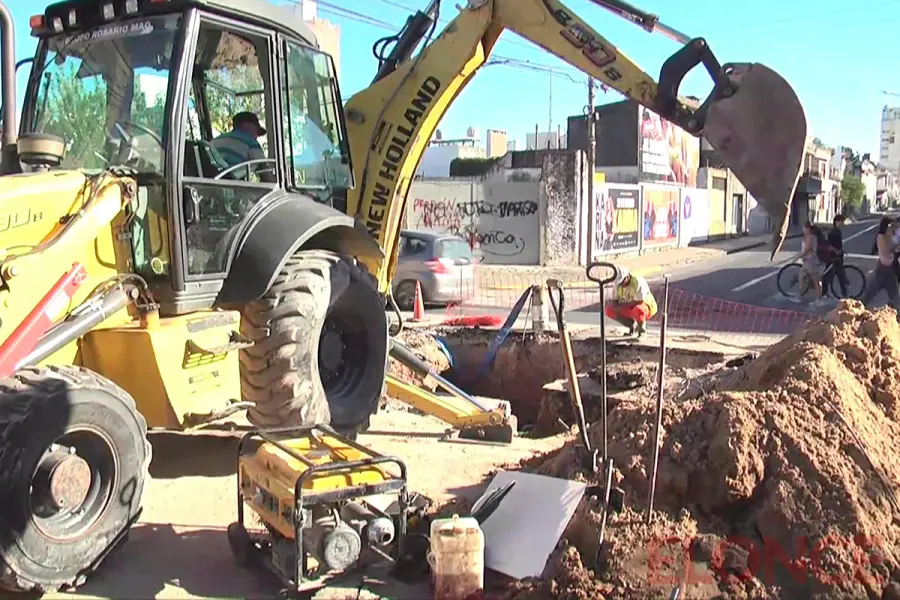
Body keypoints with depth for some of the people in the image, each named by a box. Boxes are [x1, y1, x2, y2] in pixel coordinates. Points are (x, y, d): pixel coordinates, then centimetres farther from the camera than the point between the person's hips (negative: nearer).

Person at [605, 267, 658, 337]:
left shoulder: (638, 282, -28)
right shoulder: (618, 283, -8)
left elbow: (639, 302, -31)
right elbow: (615, 300, -2)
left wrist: (623, 306, -30)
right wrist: (617, 309, -24)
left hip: (646, 308, -7)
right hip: (631, 309, 7)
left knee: (637, 310, -42)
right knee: (609, 310, -11)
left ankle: (642, 327, -9)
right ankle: (632, 325, 4)